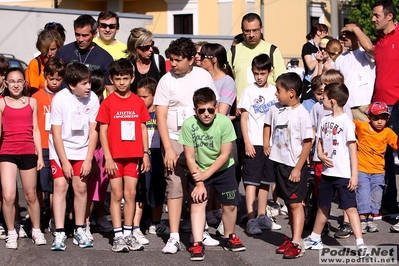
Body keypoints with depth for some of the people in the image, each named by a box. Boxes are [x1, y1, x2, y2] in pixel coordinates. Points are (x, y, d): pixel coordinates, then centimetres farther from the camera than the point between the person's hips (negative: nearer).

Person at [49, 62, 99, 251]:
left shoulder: (92, 99, -13)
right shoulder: (60, 99, -18)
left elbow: (93, 131, -7)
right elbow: (56, 133, -14)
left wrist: (88, 160, -9)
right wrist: (65, 162, -15)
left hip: (81, 150, 2)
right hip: (60, 150, -2)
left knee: (81, 188, 0)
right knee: (60, 186, -10)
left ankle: (79, 231, 13)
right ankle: (59, 234, -10)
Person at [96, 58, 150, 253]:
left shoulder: (138, 102, 4)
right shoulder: (108, 102, -3)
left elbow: (143, 129, 9)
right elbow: (103, 131, -4)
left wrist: (145, 153, 3)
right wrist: (108, 157, -9)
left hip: (133, 155, 2)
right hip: (115, 155, -2)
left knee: (130, 194, 5)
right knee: (117, 194, 2)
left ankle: (128, 234, 12)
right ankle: (118, 236, 6)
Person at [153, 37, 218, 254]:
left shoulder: (203, 76, 3)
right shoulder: (166, 81, -3)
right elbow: (160, 116, -5)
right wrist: (168, 148, -12)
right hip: (175, 140, -2)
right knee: (175, 186, -6)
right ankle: (174, 237, -5)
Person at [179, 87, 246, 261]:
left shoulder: (225, 122, -23)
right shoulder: (189, 125, -23)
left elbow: (225, 155, -17)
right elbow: (190, 158, -16)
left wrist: (206, 174, -20)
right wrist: (199, 183, -17)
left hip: (223, 169, 1)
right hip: (198, 170, -1)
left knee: (230, 205, 3)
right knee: (197, 203, -13)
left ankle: (229, 238, 27)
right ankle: (197, 245, -11)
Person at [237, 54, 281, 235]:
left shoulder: (275, 91, 8)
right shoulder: (249, 91, 0)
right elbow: (243, 118, -2)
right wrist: (247, 142, -9)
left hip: (271, 143, 4)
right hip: (254, 143, -4)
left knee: (266, 180, 10)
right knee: (251, 180, -6)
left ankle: (262, 216, 19)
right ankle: (251, 219, -7)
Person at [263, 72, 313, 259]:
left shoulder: (302, 114, -17)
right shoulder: (276, 109, 2)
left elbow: (307, 143, -16)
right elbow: (268, 124, 24)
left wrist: (298, 168, -17)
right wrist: (266, 144, 10)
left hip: (295, 166, -7)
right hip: (279, 162, 7)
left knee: (295, 203, -4)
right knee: (288, 203, 14)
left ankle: (297, 244, -3)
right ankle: (292, 239, 23)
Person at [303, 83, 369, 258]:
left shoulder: (346, 122, -12)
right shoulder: (325, 120, 8)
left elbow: (353, 149, -13)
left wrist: (354, 174, -16)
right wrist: (320, 155, -7)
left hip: (343, 174, -7)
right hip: (327, 172, 7)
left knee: (350, 207, -9)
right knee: (322, 206, 18)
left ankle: (360, 244, -9)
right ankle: (315, 239, 31)